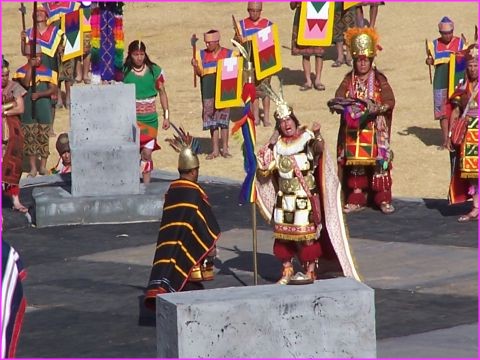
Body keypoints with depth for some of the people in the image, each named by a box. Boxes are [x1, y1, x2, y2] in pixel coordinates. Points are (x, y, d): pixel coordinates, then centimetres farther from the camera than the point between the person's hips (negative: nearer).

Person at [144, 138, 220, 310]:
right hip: (191, 245, -6)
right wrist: (211, 245, -2)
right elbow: (207, 220, -12)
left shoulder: (171, 190, 5)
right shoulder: (195, 193, -15)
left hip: (169, 243, 6)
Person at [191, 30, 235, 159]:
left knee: (223, 119, 1)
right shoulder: (201, 54, 7)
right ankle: (215, 150, 10)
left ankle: (225, 148, 10)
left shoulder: (229, 54, 1)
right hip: (208, 93, 2)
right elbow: (199, 73, 7)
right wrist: (195, 66, -13)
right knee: (212, 121, 4)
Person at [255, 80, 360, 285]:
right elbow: (264, 171, 7)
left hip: (305, 198, -5)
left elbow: (319, 150, -27)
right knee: (283, 234, 7)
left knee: (307, 235, -4)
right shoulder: (277, 147, 7)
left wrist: (317, 136, -45)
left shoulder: (307, 140, -5)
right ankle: (287, 270, 18)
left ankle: (310, 271, 5)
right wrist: (266, 152, -6)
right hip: (284, 200, 5)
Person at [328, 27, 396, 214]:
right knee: (355, 163, 5)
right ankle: (357, 199, 14)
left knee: (379, 161, -3)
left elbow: (390, 101, -9)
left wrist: (377, 108, -25)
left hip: (375, 130, -2)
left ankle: (383, 199, 2)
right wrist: (340, 105, -25)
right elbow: (338, 99, -3)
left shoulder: (379, 80, 0)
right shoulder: (349, 80, 7)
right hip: (353, 130, 2)